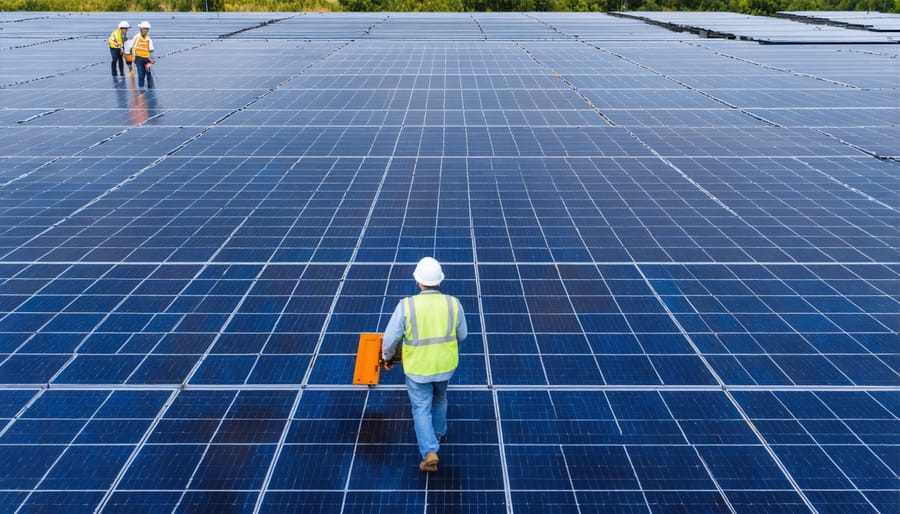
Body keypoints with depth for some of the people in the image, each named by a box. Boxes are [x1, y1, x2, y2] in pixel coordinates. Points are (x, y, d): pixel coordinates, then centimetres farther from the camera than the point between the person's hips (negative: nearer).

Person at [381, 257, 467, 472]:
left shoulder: (406, 305, -20)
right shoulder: (453, 304, -13)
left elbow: (391, 337, -11)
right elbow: (462, 335, 1)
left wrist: (387, 357, 8)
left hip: (417, 368, -3)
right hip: (445, 365, 3)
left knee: (421, 408, 11)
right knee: (439, 399, 28)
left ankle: (429, 451, -2)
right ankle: (438, 434, 48)